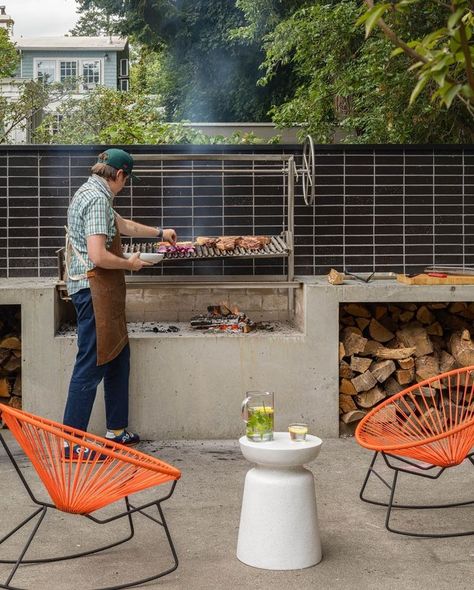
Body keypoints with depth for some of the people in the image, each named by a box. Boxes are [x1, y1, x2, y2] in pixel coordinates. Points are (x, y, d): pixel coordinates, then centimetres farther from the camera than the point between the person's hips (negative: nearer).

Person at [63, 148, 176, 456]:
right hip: (94, 289, -11)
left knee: (118, 357, 17)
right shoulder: (98, 199, -16)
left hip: (103, 292, 11)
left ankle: (117, 430, 26)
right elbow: (98, 256, -25)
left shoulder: (90, 193, 16)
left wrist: (159, 232, 44)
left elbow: (123, 225, 33)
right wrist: (131, 264, -8)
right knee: (91, 364, -6)